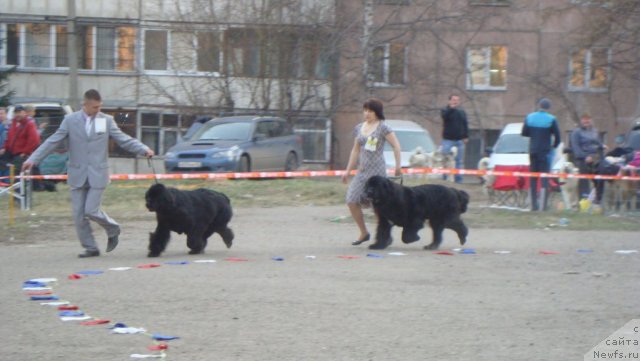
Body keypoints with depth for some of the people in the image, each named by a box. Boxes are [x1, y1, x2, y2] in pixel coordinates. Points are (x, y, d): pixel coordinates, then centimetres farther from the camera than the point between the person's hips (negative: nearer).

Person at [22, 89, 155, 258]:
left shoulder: (107, 120, 2)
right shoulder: (70, 120, 1)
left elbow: (124, 140, 0)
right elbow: (53, 142, 0)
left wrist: (144, 149, -15)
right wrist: (33, 159, -7)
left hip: (97, 174, -2)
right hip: (77, 175, 2)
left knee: (91, 210, -10)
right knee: (79, 215, 1)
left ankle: (113, 230, 17)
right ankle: (91, 248, 12)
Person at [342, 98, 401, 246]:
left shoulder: (383, 127, -4)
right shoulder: (359, 128, 14)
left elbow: (396, 146, -6)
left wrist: (398, 166, -9)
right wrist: (348, 170, 19)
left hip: (377, 170, -6)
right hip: (362, 170, 6)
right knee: (351, 201, -3)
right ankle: (364, 233, 11)